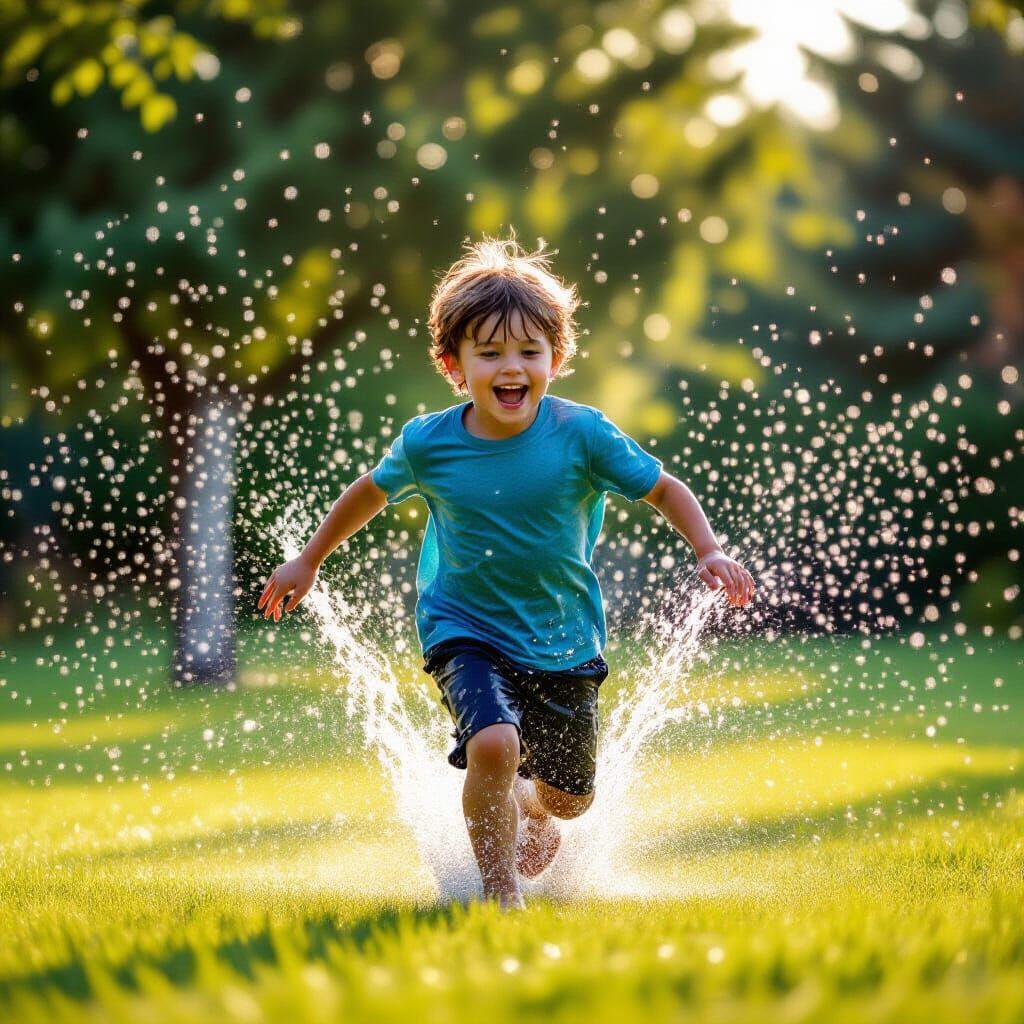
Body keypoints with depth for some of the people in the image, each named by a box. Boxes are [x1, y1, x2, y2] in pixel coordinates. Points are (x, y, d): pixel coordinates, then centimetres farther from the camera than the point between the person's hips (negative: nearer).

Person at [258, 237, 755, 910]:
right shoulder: (428, 444, -11)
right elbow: (373, 492, 9)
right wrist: (309, 562, 19)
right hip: (466, 633, -2)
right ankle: (502, 897, -9)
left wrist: (710, 552, -21)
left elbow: (663, 489, -5)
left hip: (563, 643, 2)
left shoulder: (581, 433, -15)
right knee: (494, 745, -30)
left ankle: (529, 809, 56)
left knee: (571, 797, 16)